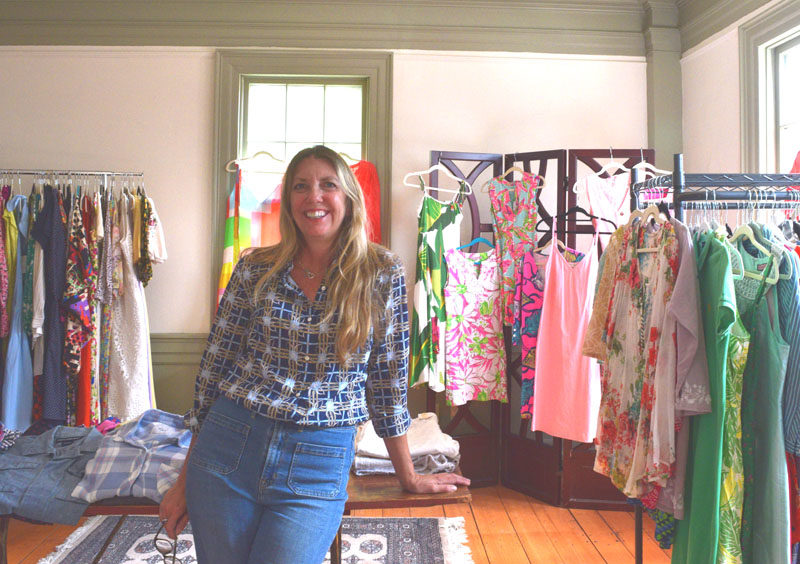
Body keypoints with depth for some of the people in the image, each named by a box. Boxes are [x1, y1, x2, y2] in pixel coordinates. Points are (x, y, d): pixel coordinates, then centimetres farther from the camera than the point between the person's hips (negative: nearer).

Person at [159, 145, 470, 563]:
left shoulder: (382, 274, -4)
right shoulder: (254, 270, 0)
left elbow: (388, 381, 2)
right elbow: (214, 369, 4)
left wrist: (409, 477, 8)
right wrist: (185, 481, 7)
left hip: (317, 467, -2)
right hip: (229, 446, 2)